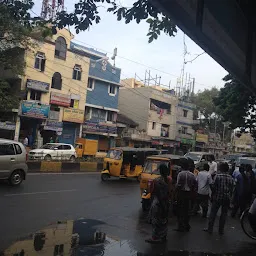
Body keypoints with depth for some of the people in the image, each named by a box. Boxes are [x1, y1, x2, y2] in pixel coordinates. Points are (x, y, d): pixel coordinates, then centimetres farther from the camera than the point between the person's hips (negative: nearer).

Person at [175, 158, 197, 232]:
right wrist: (192, 193, 13)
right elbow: (195, 185, 4)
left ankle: (181, 227, 9)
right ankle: (187, 226, 24)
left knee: (180, 211, 6)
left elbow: (178, 185, -18)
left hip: (181, 193, -5)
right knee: (187, 210, 17)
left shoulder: (180, 174, -15)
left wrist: (176, 192, -2)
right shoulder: (192, 175, 1)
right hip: (189, 194, 5)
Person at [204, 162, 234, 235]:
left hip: (217, 198, -3)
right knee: (223, 214, 13)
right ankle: (221, 230, 19)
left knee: (213, 213, 8)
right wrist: (229, 197, 15)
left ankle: (210, 229, 14)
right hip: (227, 199, 3)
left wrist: (212, 196, 1)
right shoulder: (231, 178, 1)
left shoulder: (218, 176, -11)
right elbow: (231, 189, 5)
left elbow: (213, 187, -10)